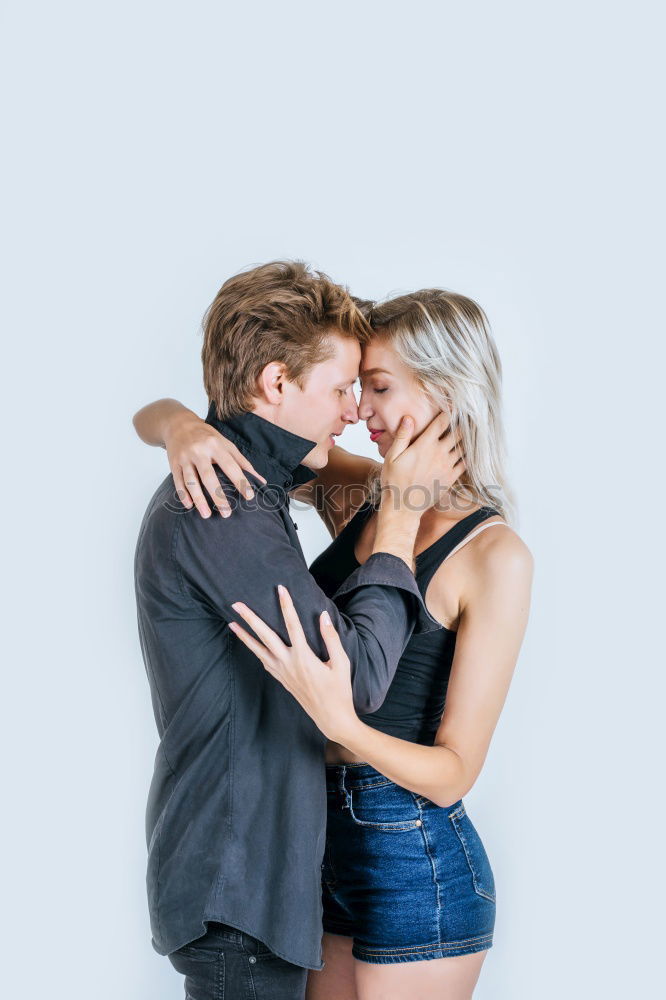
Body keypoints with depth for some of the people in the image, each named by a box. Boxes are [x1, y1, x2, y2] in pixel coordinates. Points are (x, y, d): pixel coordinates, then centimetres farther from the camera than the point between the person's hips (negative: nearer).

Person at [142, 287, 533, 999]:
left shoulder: (495, 555, -16)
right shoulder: (358, 493, 0)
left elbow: (454, 771, -17)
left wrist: (338, 719, -34)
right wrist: (183, 427, -20)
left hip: (415, 860, -6)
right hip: (321, 833, 6)